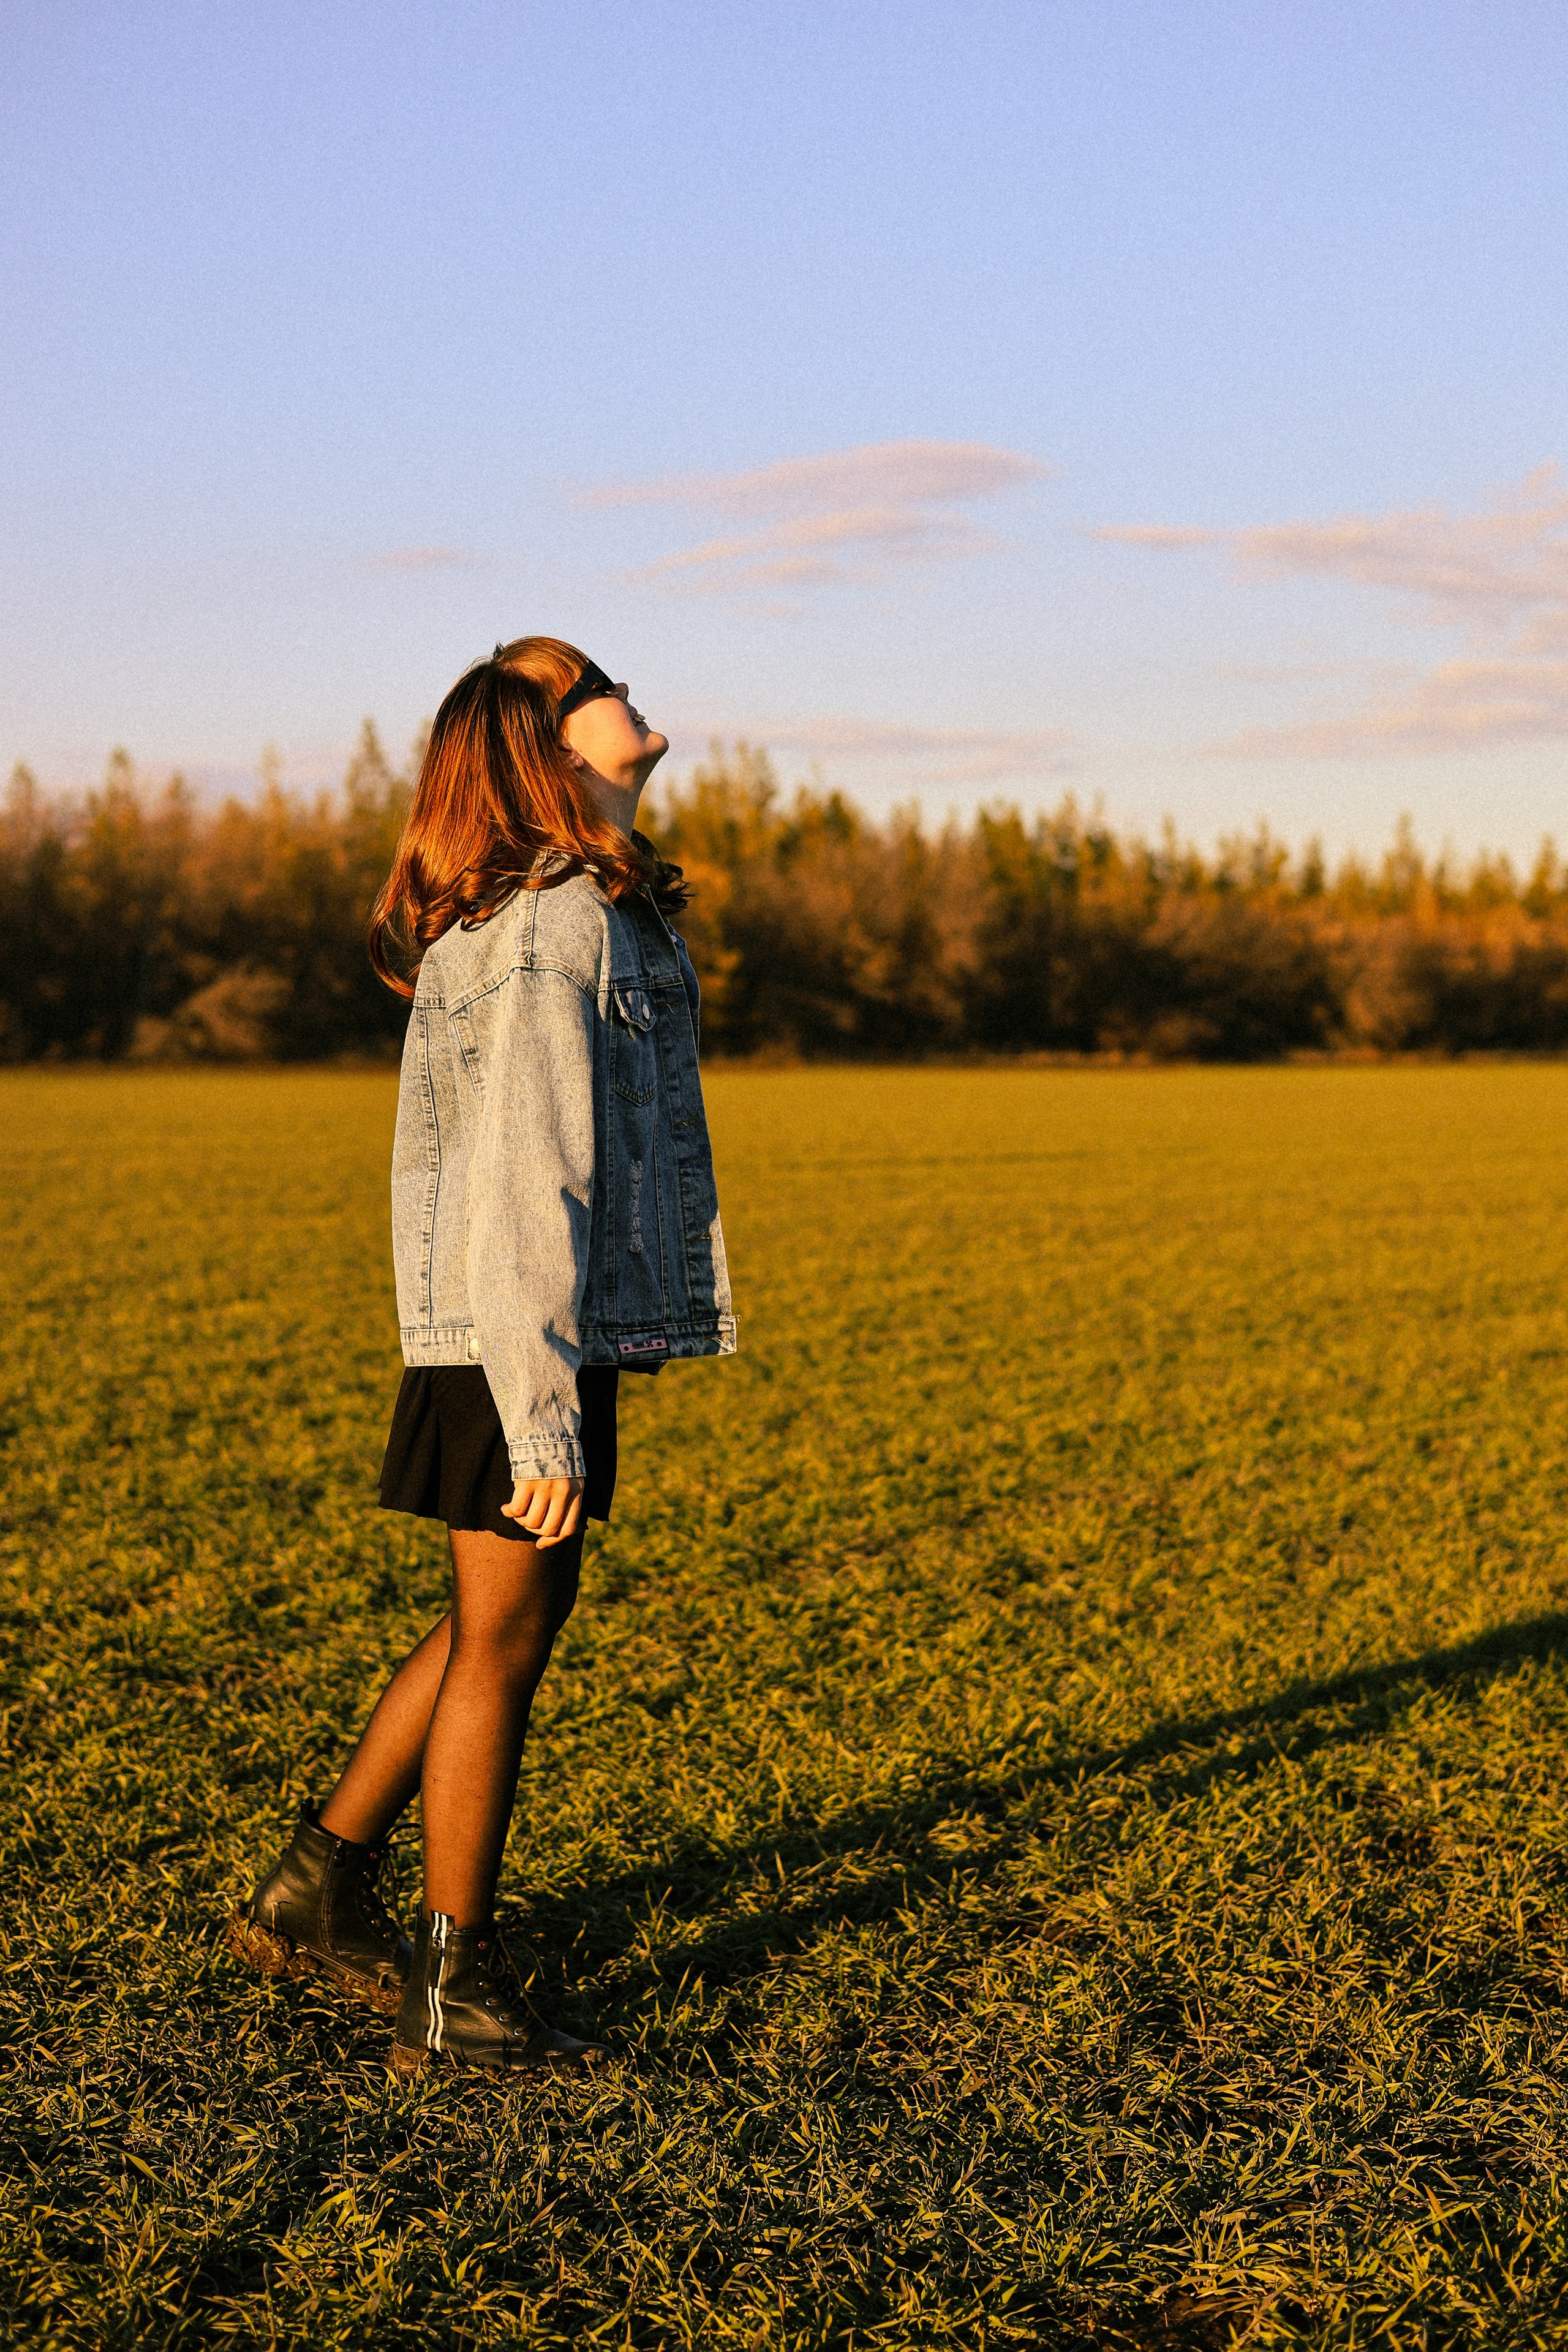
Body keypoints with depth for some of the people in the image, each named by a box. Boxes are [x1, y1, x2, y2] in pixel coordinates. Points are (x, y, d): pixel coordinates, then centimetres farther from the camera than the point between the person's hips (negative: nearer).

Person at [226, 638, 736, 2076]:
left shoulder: (567, 906, 14)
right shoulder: (554, 930, -17)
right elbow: (526, 1187, -22)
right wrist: (544, 1419, -23)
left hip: (571, 1323, 10)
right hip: (530, 1340, -10)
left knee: (504, 1626, 20)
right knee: (500, 1649, 1)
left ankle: (317, 1891, 32)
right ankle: (455, 1997, 16)